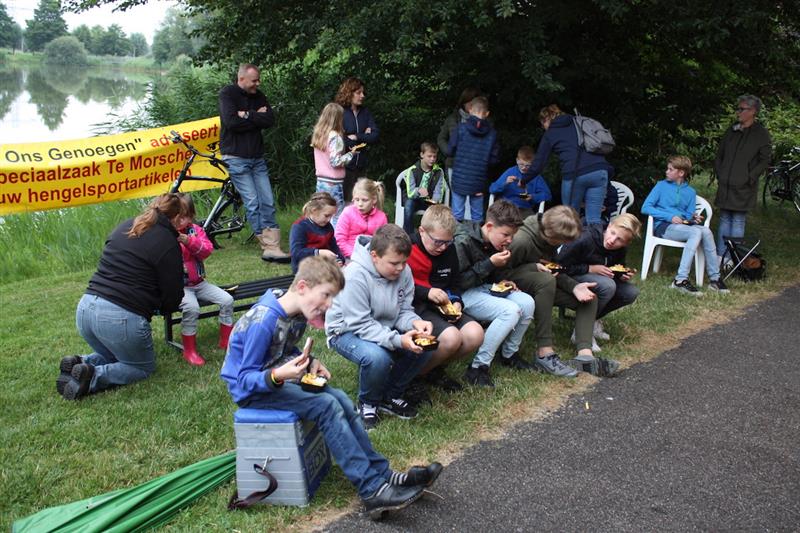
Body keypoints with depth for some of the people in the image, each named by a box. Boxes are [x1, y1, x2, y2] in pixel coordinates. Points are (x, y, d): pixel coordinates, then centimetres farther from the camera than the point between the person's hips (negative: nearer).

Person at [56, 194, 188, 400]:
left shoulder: (125, 226, 14)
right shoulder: (168, 243, -8)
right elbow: (172, 299, -4)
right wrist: (160, 306, 19)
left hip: (85, 307, 7)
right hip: (121, 317, -7)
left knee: (114, 356, 32)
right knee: (144, 367, 17)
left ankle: (80, 364, 4)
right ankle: (92, 378, -6)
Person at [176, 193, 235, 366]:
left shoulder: (195, 230, 5)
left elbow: (207, 250, -10)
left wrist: (190, 241, -25)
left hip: (199, 282, 5)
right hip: (179, 286, -5)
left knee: (227, 300, -8)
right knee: (191, 307, -32)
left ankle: (225, 340, 11)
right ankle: (189, 350, -14)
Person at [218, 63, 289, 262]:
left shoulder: (258, 96, 11)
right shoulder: (228, 94, -4)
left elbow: (270, 120, -4)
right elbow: (231, 122, -19)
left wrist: (247, 115, -14)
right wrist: (257, 117, -9)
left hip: (257, 157, 6)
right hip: (236, 158, -6)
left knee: (268, 202, 0)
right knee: (252, 203, -9)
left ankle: (272, 247, 1)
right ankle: (268, 247, -5)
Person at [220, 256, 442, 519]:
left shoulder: (297, 314, 0)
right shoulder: (264, 321, -27)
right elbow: (246, 379, -24)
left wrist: (309, 362, -4)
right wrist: (278, 376, -44)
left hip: (277, 377, 8)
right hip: (251, 389, -8)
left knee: (340, 399, -10)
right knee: (326, 406, -24)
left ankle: (382, 474, -8)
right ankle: (373, 490, -22)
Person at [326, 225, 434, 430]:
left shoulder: (403, 271, -10)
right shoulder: (355, 275, -29)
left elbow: (404, 311, -1)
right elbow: (360, 325, -28)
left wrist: (415, 323, -26)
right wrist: (398, 340, -38)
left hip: (384, 329, 6)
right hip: (347, 330, -6)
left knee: (424, 349, -16)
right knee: (377, 357, -36)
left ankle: (391, 396, 7)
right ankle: (367, 404, -3)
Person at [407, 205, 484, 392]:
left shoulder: (449, 250, 7)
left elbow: (454, 284, 18)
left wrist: (457, 302, -3)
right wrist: (426, 292, -20)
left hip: (443, 307, 7)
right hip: (414, 307, -7)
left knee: (475, 334, -18)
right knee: (451, 337, -31)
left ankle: (435, 367, 5)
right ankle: (419, 372, -3)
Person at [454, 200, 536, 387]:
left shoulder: (495, 243, 5)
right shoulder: (463, 242, -21)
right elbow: (458, 282, -22)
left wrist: (500, 281, 3)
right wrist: (490, 264, -23)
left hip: (484, 288, 8)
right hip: (463, 294, -8)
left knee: (527, 303, -13)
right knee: (511, 311, -28)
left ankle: (509, 354, 6)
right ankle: (477, 368, -23)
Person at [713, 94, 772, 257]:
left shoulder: (762, 134, -2)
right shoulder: (732, 130, 11)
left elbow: (765, 161, -5)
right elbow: (719, 155, 18)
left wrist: (749, 178, -11)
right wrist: (719, 174, 8)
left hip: (743, 188, -5)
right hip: (725, 185, 5)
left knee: (738, 222, -1)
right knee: (724, 219, 9)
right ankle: (720, 255, 16)